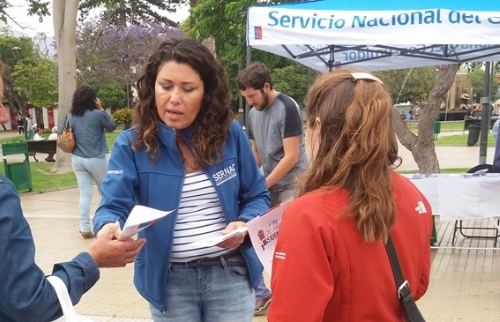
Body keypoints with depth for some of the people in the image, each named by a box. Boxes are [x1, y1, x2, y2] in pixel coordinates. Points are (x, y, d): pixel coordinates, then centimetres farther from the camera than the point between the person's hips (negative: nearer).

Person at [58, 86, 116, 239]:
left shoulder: (70, 116, 2)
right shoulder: (97, 114, -11)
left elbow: (60, 134, 6)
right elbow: (112, 127, 3)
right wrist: (102, 109, 4)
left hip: (77, 160, 4)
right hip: (96, 159, -4)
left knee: (85, 194, 6)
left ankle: (85, 228, 3)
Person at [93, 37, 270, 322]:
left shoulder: (231, 134, -4)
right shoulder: (132, 144, -7)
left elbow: (258, 197, 4)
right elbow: (114, 206, -15)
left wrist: (243, 225, -17)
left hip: (231, 274, 1)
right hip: (169, 281, 0)